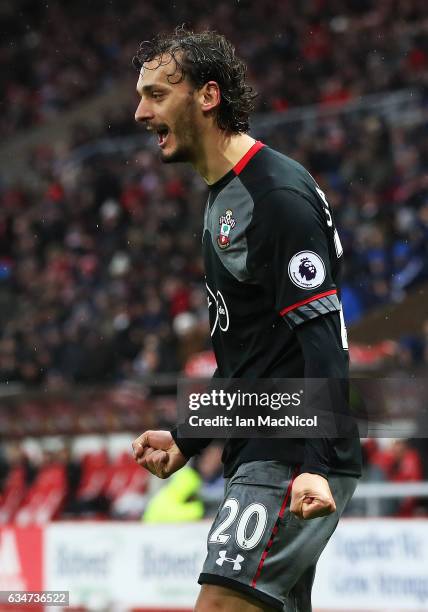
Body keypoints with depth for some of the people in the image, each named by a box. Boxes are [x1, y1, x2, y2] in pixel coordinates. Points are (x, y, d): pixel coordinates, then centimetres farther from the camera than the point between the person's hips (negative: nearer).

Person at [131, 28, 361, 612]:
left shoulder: (279, 194, -13)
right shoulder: (223, 199, 19)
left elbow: (322, 335, -20)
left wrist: (318, 467, -28)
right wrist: (184, 442, 20)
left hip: (297, 465, -10)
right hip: (257, 457, 10)